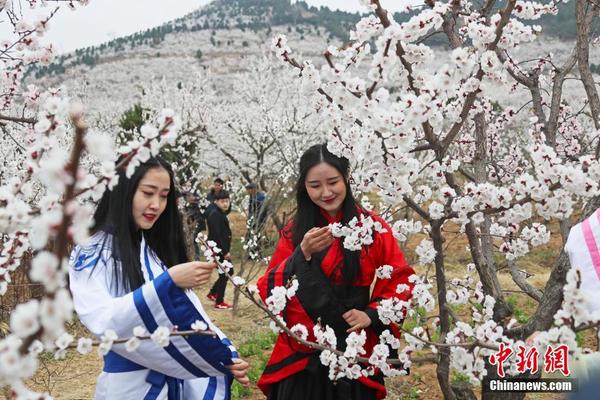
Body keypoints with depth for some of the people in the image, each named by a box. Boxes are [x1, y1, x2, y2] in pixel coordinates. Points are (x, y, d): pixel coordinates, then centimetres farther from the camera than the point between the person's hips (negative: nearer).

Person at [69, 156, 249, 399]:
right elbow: (101, 321, -26)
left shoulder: (158, 248, 9)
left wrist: (226, 355, -7)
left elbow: (188, 313, 5)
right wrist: (168, 282, -32)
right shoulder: (92, 252, -11)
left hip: (180, 379, 6)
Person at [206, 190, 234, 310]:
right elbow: (216, 235, -24)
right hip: (218, 250, -10)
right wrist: (225, 251, -24)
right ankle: (219, 302, 7)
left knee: (228, 272, 17)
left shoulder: (222, 214, 13)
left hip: (223, 249, 10)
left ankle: (212, 293, 29)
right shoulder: (214, 215, -17)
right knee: (224, 275, -2)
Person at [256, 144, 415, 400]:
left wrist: (372, 314, -15)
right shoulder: (294, 232, 1)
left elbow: (400, 281, 1)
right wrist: (303, 254, -21)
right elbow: (268, 291, -7)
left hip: (356, 355, 0)